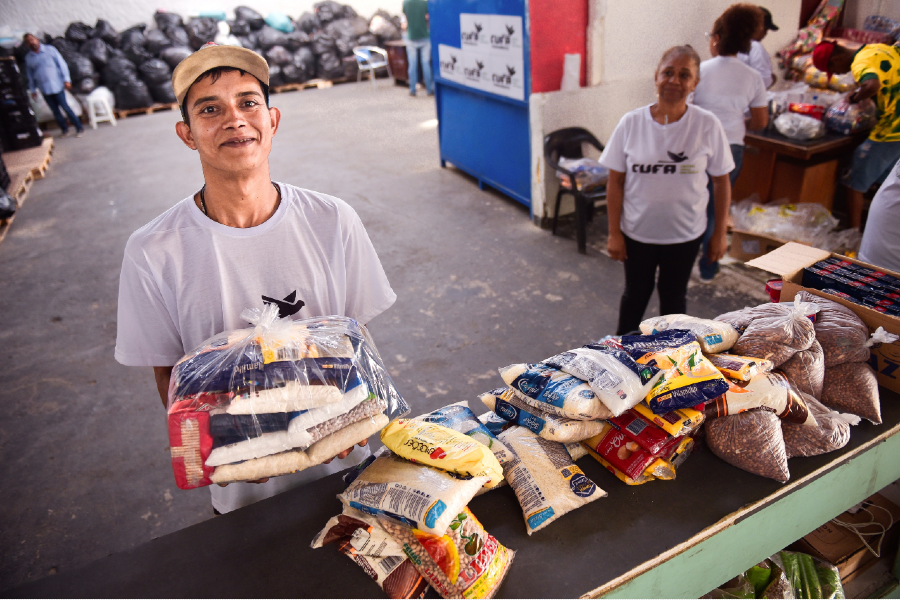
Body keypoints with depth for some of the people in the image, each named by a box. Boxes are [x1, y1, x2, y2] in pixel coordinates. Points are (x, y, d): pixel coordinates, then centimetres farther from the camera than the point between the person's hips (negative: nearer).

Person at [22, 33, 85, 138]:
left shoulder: (50, 50, -2)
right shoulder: (28, 58, 7)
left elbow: (62, 64, -3)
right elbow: (30, 75, 13)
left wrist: (66, 79, -10)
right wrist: (33, 90, 12)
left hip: (57, 86, -3)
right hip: (44, 89, 3)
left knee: (65, 107, -6)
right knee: (55, 110, 6)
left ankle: (79, 128, 2)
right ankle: (65, 129, 15)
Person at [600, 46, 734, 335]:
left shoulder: (707, 125, -10)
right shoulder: (632, 123, -11)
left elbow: (721, 181, -2)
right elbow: (615, 182, -7)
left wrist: (720, 232, -1)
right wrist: (614, 233, -7)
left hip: (685, 234, 0)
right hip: (637, 231, 0)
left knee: (674, 296, 17)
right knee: (636, 293, 17)